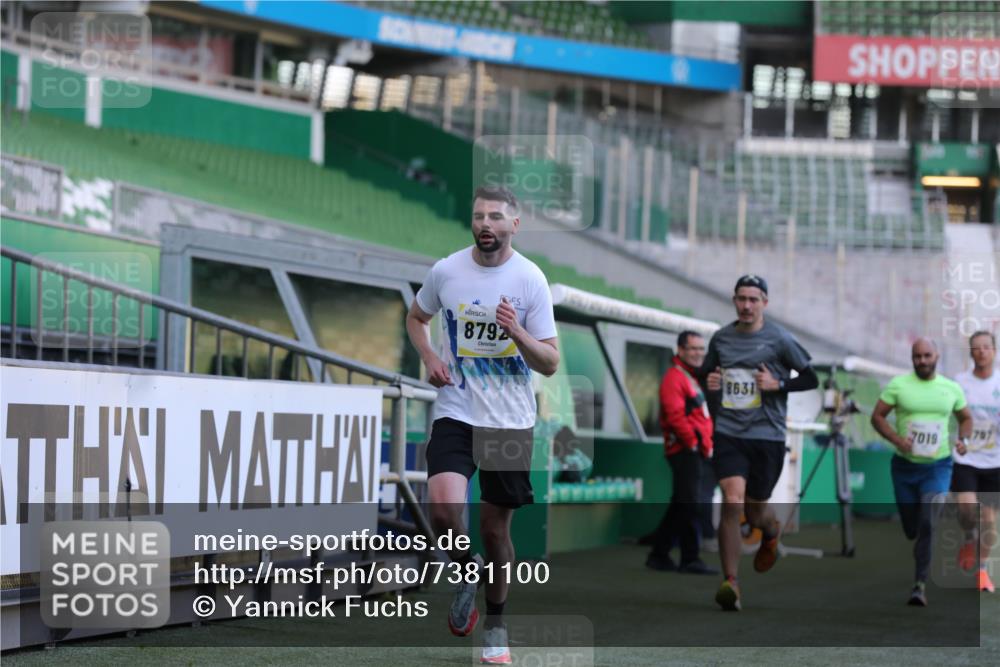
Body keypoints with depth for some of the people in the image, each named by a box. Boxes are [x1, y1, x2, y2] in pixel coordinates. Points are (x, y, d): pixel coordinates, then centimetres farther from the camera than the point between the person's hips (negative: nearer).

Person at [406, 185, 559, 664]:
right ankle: (466, 570, 10)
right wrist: (428, 357, 0)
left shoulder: (530, 279, -6)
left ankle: (495, 626, 27)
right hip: (456, 413, 0)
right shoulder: (446, 271, -2)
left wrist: (517, 332, -22)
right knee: (443, 507, -22)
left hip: (511, 420, 0)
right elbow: (416, 317, 19)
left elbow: (550, 364, -5)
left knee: (496, 526, 7)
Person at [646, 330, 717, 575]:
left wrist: (708, 443, 12)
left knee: (680, 505, 12)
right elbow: (675, 415, -18)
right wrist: (692, 442, -15)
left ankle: (659, 555, 19)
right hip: (684, 451, -10)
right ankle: (690, 559, -9)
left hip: (698, 452, 10)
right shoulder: (674, 378, -9)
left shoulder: (697, 378, 21)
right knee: (689, 504, -10)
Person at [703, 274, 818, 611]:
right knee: (732, 502, -17)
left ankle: (771, 531, 47)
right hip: (728, 433, 1)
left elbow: (810, 379, 3)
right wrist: (710, 383, 1)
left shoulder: (779, 339, -2)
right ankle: (730, 582, -11)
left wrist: (778, 384, -12)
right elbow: (708, 373, 24)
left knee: (755, 512, 7)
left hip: (767, 435, -1)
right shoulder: (721, 338, 8)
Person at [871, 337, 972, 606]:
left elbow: (966, 417, 18)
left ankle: (920, 584, -19)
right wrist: (896, 439, -16)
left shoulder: (952, 388, 3)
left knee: (929, 524, -19)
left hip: (938, 466, -1)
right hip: (905, 465, 1)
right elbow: (877, 416, 0)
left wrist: (963, 439, -2)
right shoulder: (898, 384, -2)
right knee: (910, 527, 10)